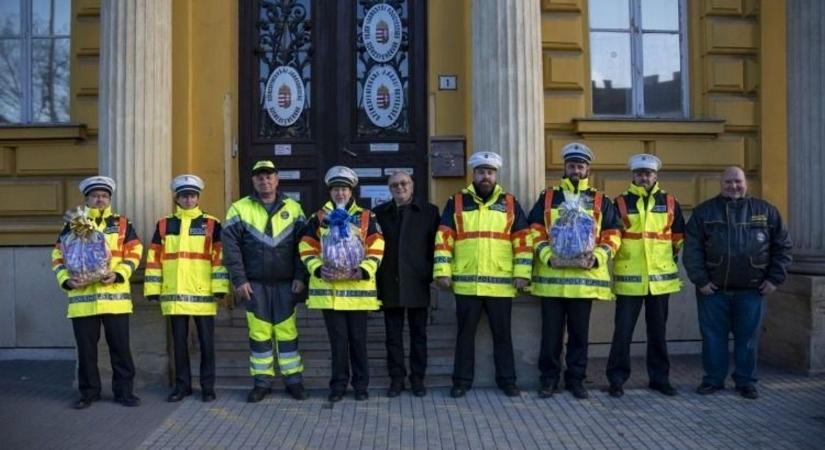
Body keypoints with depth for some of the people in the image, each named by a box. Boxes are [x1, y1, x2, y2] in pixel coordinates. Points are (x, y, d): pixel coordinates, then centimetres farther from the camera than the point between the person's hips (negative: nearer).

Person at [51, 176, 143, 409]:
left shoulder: (122, 224, 8)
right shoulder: (73, 225, 10)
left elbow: (134, 253, 3)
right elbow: (58, 256, 9)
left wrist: (118, 274, -13)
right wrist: (66, 280, -8)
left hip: (115, 297, -1)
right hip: (82, 298, 1)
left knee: (120, 347, 4)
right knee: (86, 349, 8)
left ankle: (124, 391, 14)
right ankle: (89, 393, 22)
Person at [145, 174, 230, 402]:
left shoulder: (212, 224, 1)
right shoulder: (163, 225, 9)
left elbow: (220, 257, -3)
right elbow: (154, 258, 9)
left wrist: (220, 287, -10)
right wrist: (153, 289, 5)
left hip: (203, 293, -2)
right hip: (174, 294, 3)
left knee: (206, 341, 4)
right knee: (179, 342, 10)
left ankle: (207, 386, 15)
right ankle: (182, 385, 22)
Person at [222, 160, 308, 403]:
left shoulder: (293, 208, 5)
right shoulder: (240, 209, 2)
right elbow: (230, 247, -1)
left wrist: (301, 277, -3)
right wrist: (239, 280, -7)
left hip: (285, 283, 0)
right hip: (255, 284, 0)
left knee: (287, 331, 4)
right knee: (259, 333, 5)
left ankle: (293, 379, 15)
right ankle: (261, 382, 17)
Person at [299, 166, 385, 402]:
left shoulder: (366, 217, 6)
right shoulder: (318, 218, 9)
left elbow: (376, 249, 1)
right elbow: (307, 249, 6)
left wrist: (364, 270, -14)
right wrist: (318, 269, -10)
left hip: (358, 287, -1)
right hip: (328, 287, 1)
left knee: (358, 338, 6)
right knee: (338, 339, 6)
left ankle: (361, 385, 18)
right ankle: (338, 384, 18)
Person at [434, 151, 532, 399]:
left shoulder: (510, 203, 7)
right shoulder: (457, 202, 5)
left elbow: (523, 240, 6)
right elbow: (443, 239, 2)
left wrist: (522, 273, -2)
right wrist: (442, 271, -5)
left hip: (501, 284, 0)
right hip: (466, 283, 0)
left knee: (502, 333, 9)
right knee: (465, 333, 8)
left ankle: (507, 380, 21)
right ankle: (462, 380, 19)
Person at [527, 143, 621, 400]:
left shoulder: (601, 201, 9)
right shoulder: (547, 198, 9)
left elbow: (612, 236, 5)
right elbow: (535, 232, 4)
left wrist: (596, 258, -12)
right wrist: (548, 256, -13)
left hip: (585, 277, 0)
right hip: (551, 276, 0)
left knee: (579, 332, 8)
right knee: (551, 332, 5)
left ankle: (576, 379, 21)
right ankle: (549, 379, 16)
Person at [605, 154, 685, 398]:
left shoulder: (670, 202, 6)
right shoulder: (621, 202, 0)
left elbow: (679, 238, 15)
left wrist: (670, 261, 14)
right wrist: (619, 259, 4)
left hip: (661, 278, 2)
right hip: (628, 279, -2)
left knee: (658, 331, 12)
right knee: (623, 331, 0)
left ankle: (660, 378, 24)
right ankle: (616, 379, 11)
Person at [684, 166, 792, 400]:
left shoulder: (766, 211, 7)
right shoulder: (704, 211, 3)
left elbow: (782, 246, 9)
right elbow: (692, 249, -2)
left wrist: (775, 278, 2)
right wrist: (700, 280, -8)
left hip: (751, 290, 1)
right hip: (713, 289, 0)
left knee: (748, 337, 8)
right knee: (713, 336, 6)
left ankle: (746, 381, 21)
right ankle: (713, 379, 19)